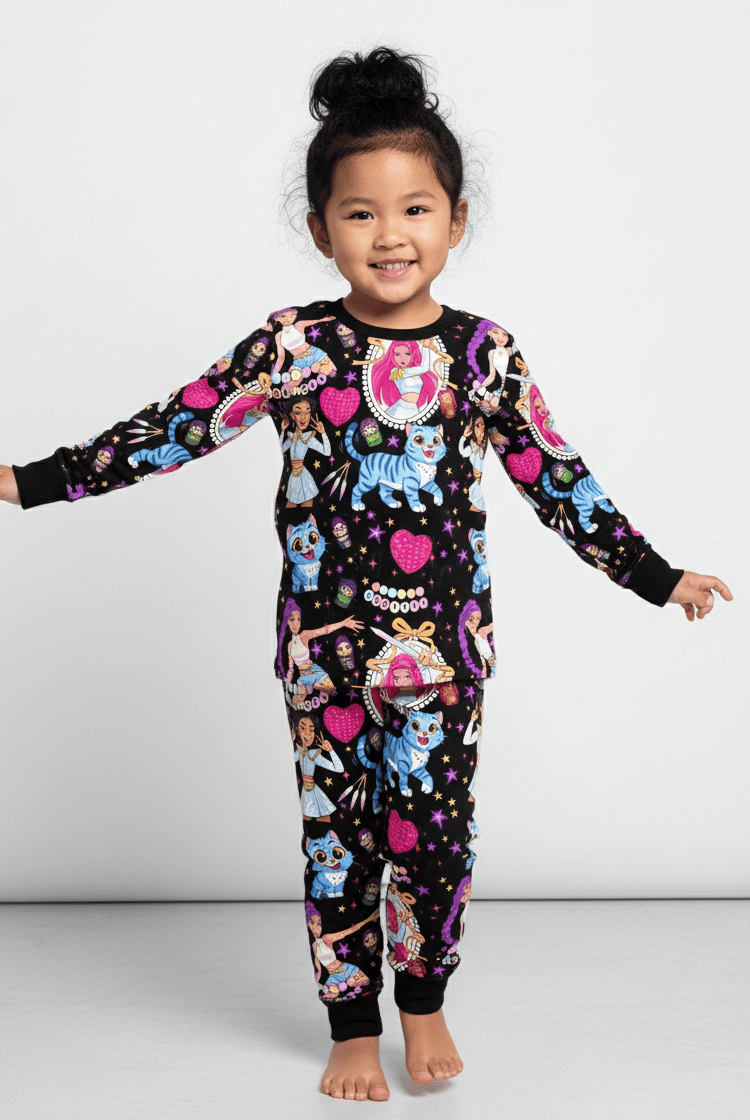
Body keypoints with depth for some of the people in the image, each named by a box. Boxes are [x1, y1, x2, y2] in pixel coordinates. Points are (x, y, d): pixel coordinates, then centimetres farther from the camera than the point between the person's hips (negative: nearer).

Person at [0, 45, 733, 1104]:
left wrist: (656, 575, 5)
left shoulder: (484, 351, -2)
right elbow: (180, 425, -1)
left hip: (444, 644, 0)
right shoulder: (293, 343, -4)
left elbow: (555, 475, 4)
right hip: (326, 637, 0)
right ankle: (353, 1026, 26)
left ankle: (425, 1004, 31)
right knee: (338, 836, 9)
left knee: (434, 830, 7)